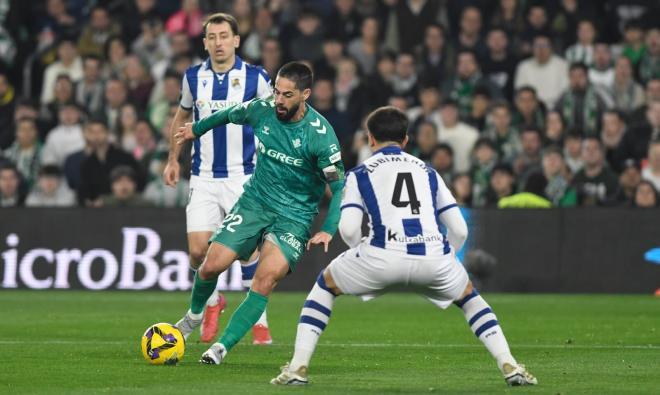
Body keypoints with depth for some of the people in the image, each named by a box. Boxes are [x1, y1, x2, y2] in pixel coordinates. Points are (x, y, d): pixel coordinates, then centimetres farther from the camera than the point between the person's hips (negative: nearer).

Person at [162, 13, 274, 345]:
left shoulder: (255, 78, -5)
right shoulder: (193, 77, 4)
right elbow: (181, 117, 20)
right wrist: (173, 159, 17)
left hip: (243, 177, -2)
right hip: (203, 178, 2)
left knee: (247, 249, -7)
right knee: (198, 251, -6)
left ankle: (259, 320, 7)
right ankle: (212, 304, 22)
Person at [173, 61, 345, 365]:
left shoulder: (320, 134, -19)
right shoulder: (261, 110, -7)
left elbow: (339, 186, -12)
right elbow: (229, 115, 17)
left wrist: (328, 230, -23)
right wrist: (197, 129, 34)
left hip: (294, 215, -4)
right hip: (255, 201, 4)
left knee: (267, 278, -25)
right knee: (212, 265, -6)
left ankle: (223, 346, -17)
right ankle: (194, 315, 27)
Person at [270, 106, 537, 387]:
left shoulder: (360, 174, 17)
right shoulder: (427, 172, 25)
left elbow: (348, 230, 2)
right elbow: (459, 230, 19)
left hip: (383, 256, -2)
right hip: (434, 258, 2)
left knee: (325, 285, 25)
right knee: (468, 296, 33)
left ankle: (298, 367, 13)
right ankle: (510, 367, 19)